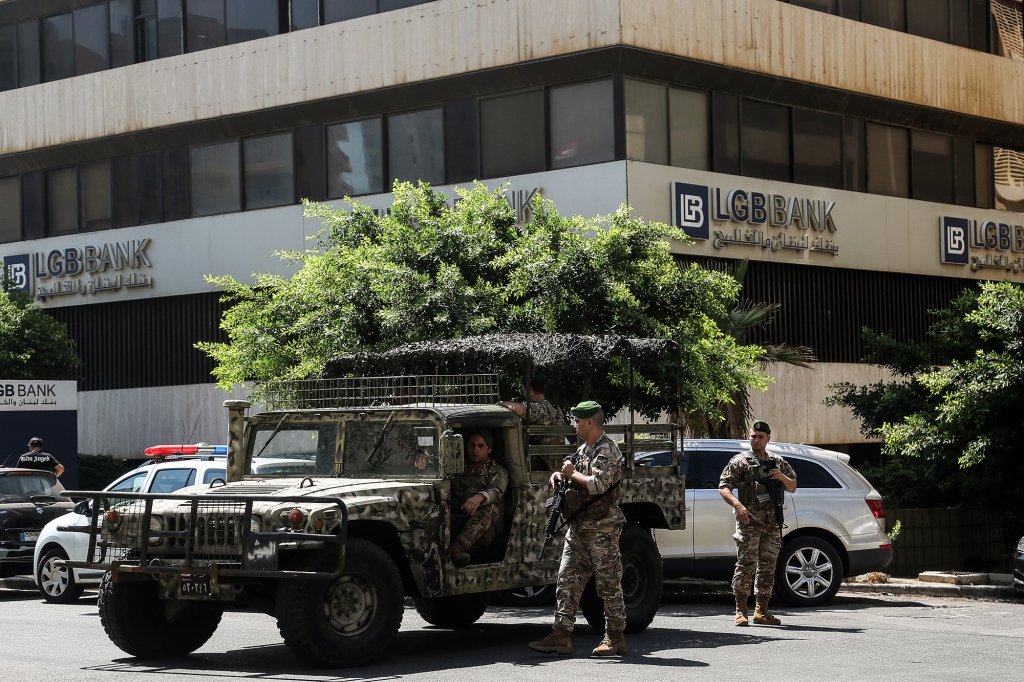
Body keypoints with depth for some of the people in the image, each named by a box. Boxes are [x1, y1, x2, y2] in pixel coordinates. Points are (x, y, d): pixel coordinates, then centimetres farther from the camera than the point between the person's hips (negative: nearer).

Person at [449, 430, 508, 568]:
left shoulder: (497, 472, 11)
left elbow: (497, 492, -12)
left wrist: (479, 497, -36)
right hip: (455, 519, 2)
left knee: (490, 509, -36)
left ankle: (457, 548, -56)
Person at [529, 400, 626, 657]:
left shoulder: (606, 449, -12)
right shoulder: (584, 449, 16)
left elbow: (598, 484, -25)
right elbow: (575, 474, 30)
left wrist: (572, 473, -11)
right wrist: (560, 474, 9)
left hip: (602, 529, -9)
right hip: (578, 527, 9)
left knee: (608, 584, -1)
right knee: (567, 581, 4)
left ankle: (615, 638, 6)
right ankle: (561, 636, 4)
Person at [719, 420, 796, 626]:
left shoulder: (778, 463, 17)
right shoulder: (740, 462, 3)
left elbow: (792, 487, 23)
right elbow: (724, 487, -4)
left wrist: (782, 477, 0)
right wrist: (737, 505, -21)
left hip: (772, 522, 5)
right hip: (749, 520, -5)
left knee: (768, 566, 6)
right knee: (745, 564, -10)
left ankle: (761, 612, 12)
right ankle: (741, 611, -7)